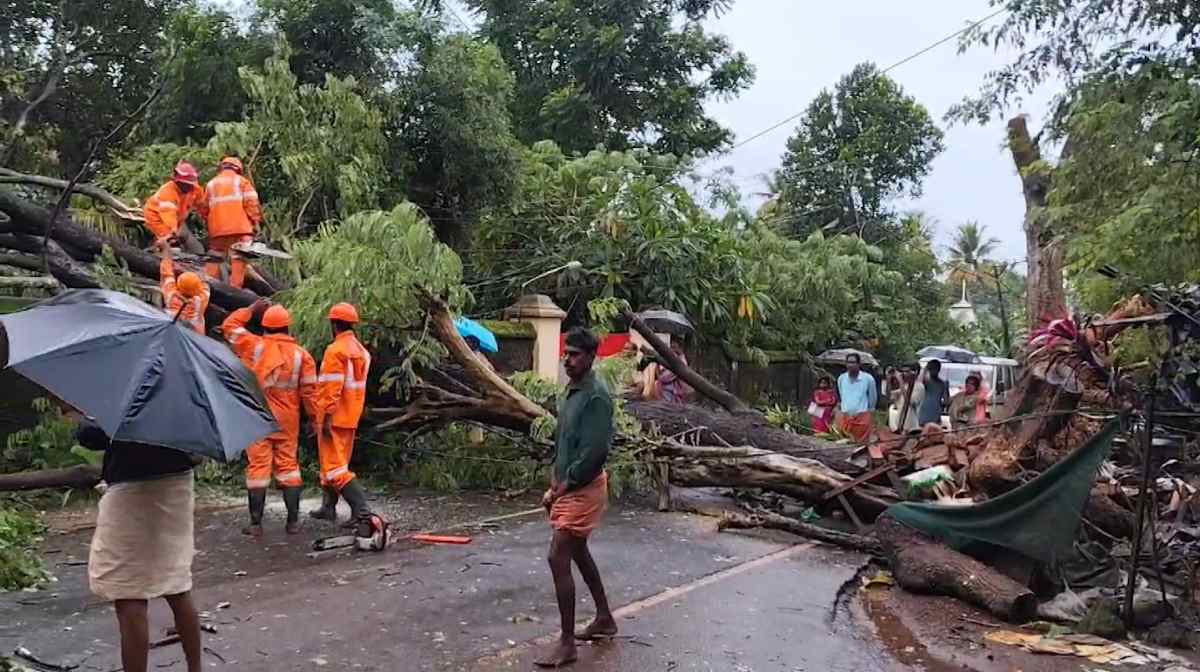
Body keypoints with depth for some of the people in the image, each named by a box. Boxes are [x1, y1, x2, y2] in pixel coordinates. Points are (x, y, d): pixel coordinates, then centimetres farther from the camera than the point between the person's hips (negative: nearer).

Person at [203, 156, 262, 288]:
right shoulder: (242, 181, 8)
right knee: (239, 257, -4)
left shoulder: (211, 184, 21)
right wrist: (256, 220, -3)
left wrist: (209, 225, 25)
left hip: (217, 228, 4)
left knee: (214, 258, 13)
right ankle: (235, 287, -10)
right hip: (240, 227, -4)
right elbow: (251, 202, -5)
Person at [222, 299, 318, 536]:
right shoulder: (301, 354, -2)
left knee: (258, 467, 3)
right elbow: (309, 391, -4)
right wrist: (316, 418, 4)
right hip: (287, 421, 1)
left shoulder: (254, 346, -4)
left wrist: (251, 310, 17)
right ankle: (293, 521, 10)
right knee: (288, 466, 9)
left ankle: (256, 523, 5)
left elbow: (229, 326, 10)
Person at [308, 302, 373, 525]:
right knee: (337, 461, 19)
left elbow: (332, 387, -21)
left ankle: (361, 508, -16)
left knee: (334, 464, -7)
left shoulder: (335, 350, -15)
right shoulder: (361, 351, 11)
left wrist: (326, 417, -20)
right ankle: (328, 507, 28)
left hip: (334, 417, -9)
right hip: (351, 417, 9)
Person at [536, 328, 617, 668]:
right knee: (578, 551, 20)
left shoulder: (597, 396, -20)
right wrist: (555, 482, 12)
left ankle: (567, 642, -1)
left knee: (558, 558, -10)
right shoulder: (572, 390, 9)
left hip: (584, 488, -10)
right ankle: (604, 618, 35)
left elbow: (594, 451, -24)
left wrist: (564, 486, -16)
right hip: (568, 486, 10)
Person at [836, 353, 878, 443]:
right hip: (845, 417, 3)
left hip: (862, 418, -3)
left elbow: (873, 398, 7)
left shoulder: (868, 378, -8)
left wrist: (870, 411, 17)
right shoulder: (841, 378, 2)